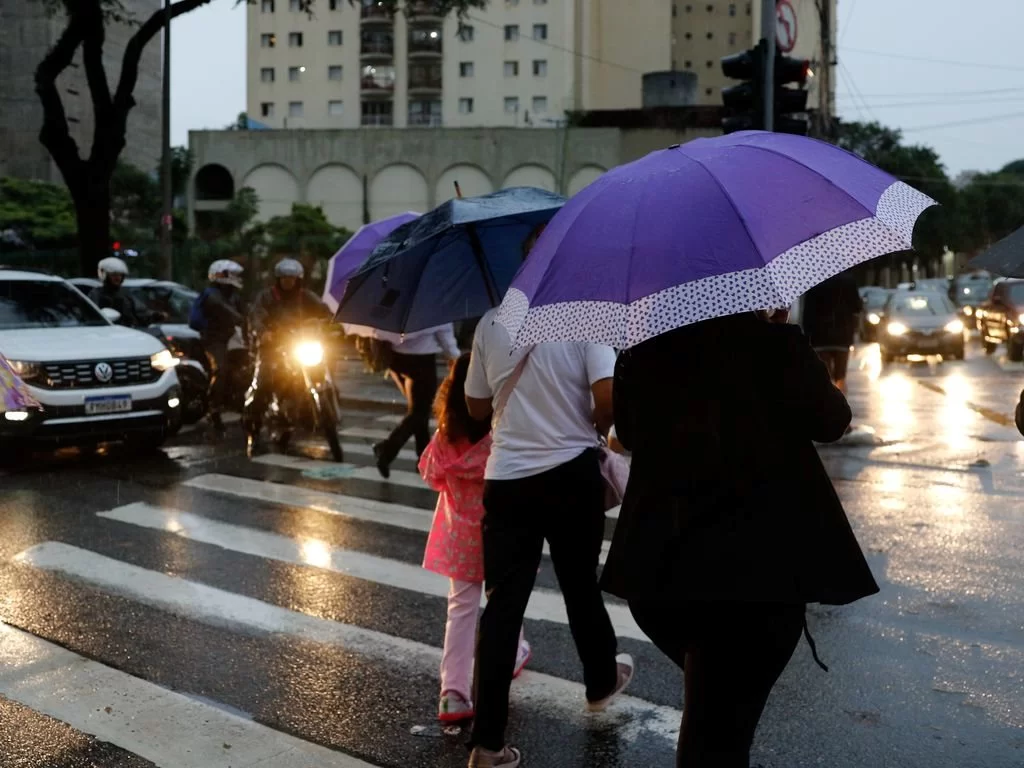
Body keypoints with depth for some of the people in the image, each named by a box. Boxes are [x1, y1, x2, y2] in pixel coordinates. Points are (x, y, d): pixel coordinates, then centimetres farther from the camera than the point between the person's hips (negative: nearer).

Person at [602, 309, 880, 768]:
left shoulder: (641, 354, 1)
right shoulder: (773, 343, -11)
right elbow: (831, 422, 3)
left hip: (656, 567, 5)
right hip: (758, 566, -4)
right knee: (718, 731, 2)